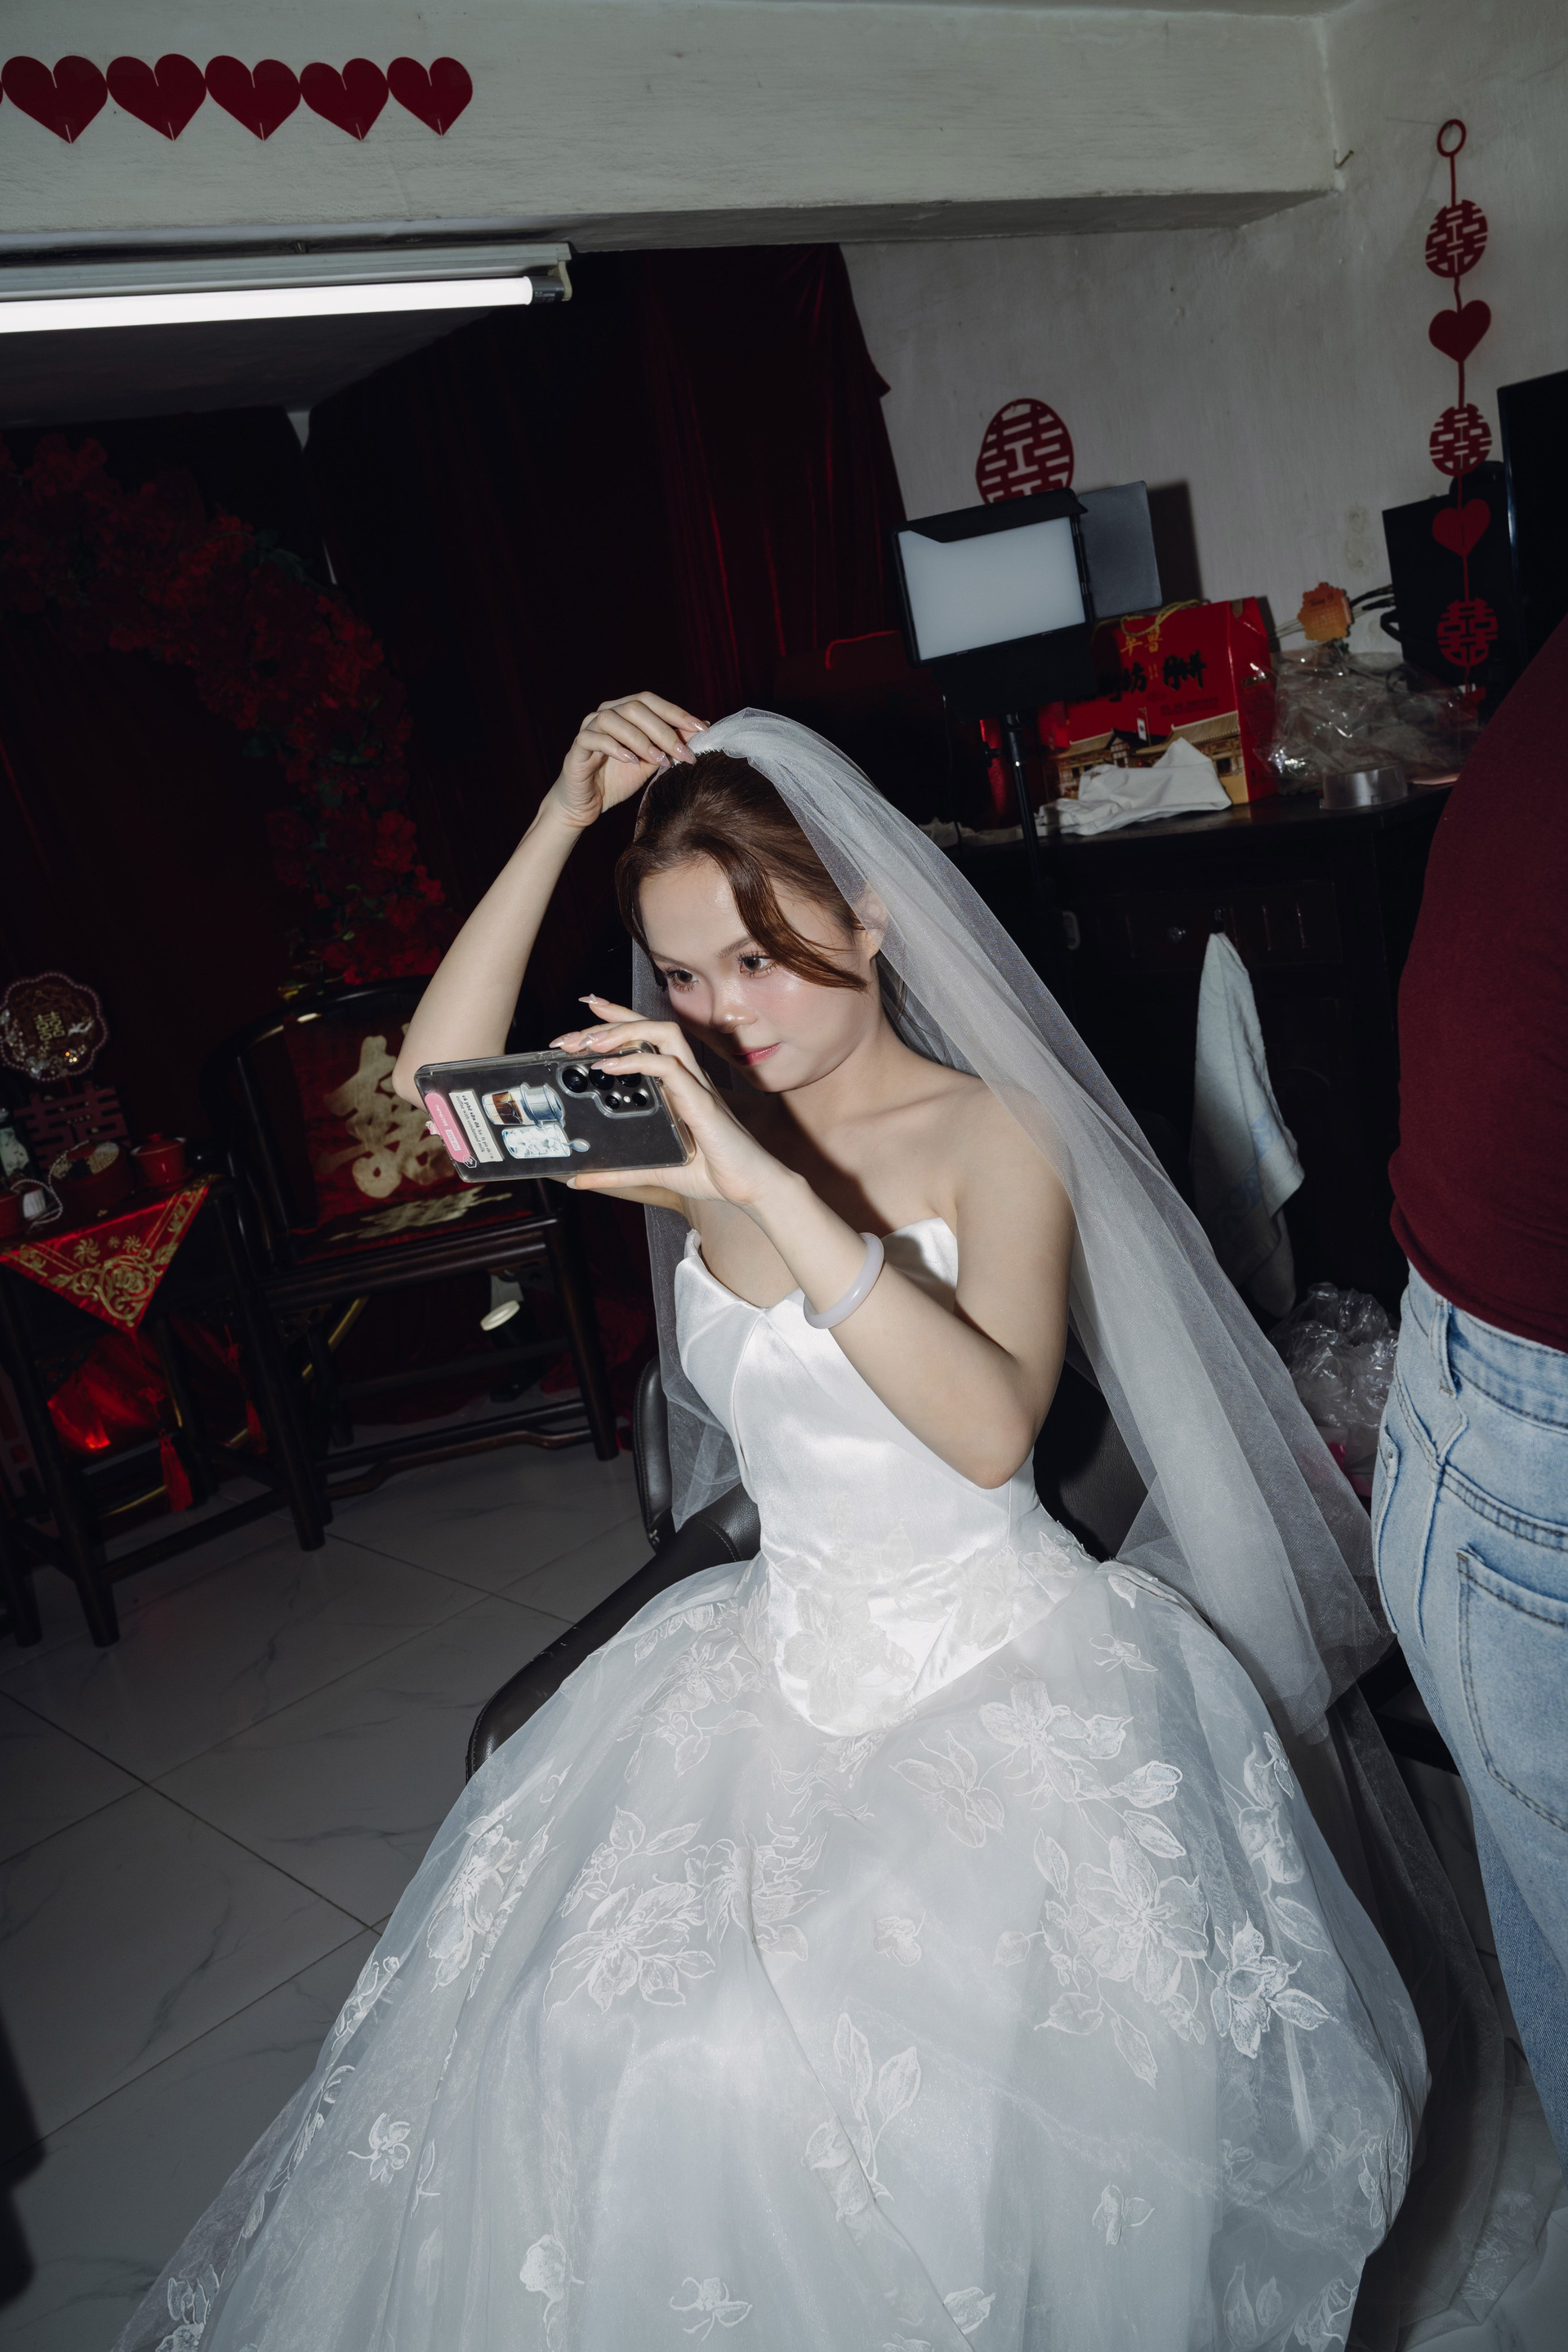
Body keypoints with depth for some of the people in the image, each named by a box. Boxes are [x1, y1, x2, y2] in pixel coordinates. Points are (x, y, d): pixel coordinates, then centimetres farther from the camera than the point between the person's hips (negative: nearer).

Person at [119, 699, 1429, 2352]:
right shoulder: (702, 1123, 2)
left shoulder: (990, 1133, -11)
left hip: (1004, 1659, -4)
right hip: (781, 1651, 4)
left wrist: (775, 1188, -35)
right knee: (604, 2033, -9)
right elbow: (442, 1080, -6)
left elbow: (990, 1429, -27)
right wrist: (560, 823, -11)